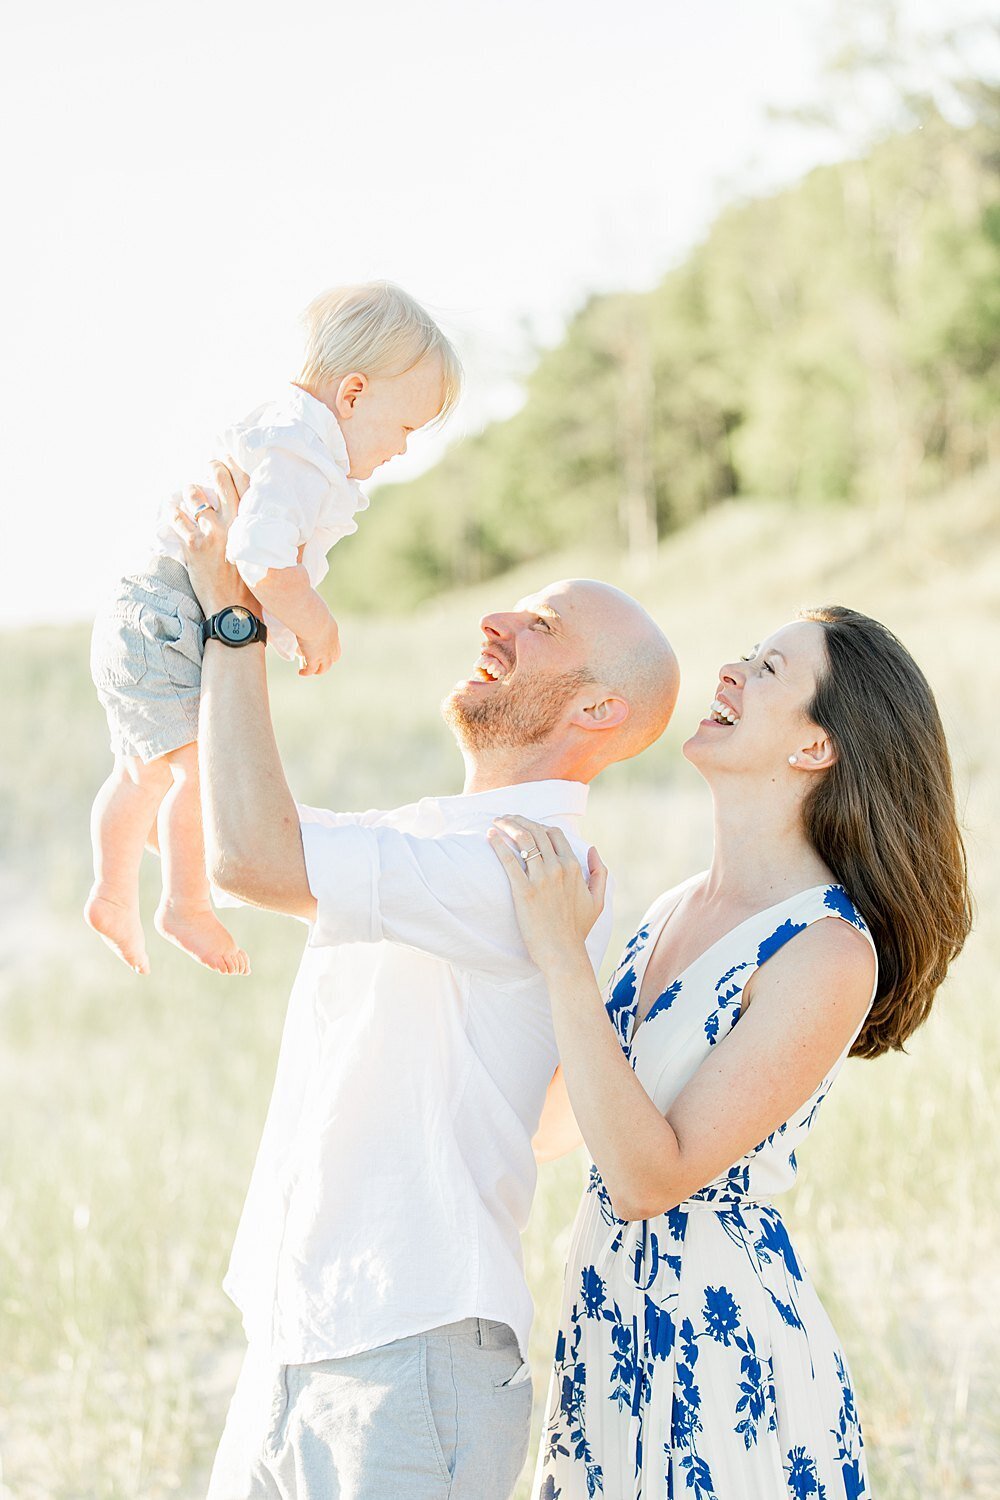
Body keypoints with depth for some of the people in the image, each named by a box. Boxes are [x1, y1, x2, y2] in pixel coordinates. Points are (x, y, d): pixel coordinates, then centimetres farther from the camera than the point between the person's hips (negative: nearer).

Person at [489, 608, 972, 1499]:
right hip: (611, 1337, 8)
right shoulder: (678, 908, 6)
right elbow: (560, 1123, 16)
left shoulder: (829, 951, -18)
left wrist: (562, 959, -24)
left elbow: (652, 1177, -22)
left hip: (729, 1351, -7)